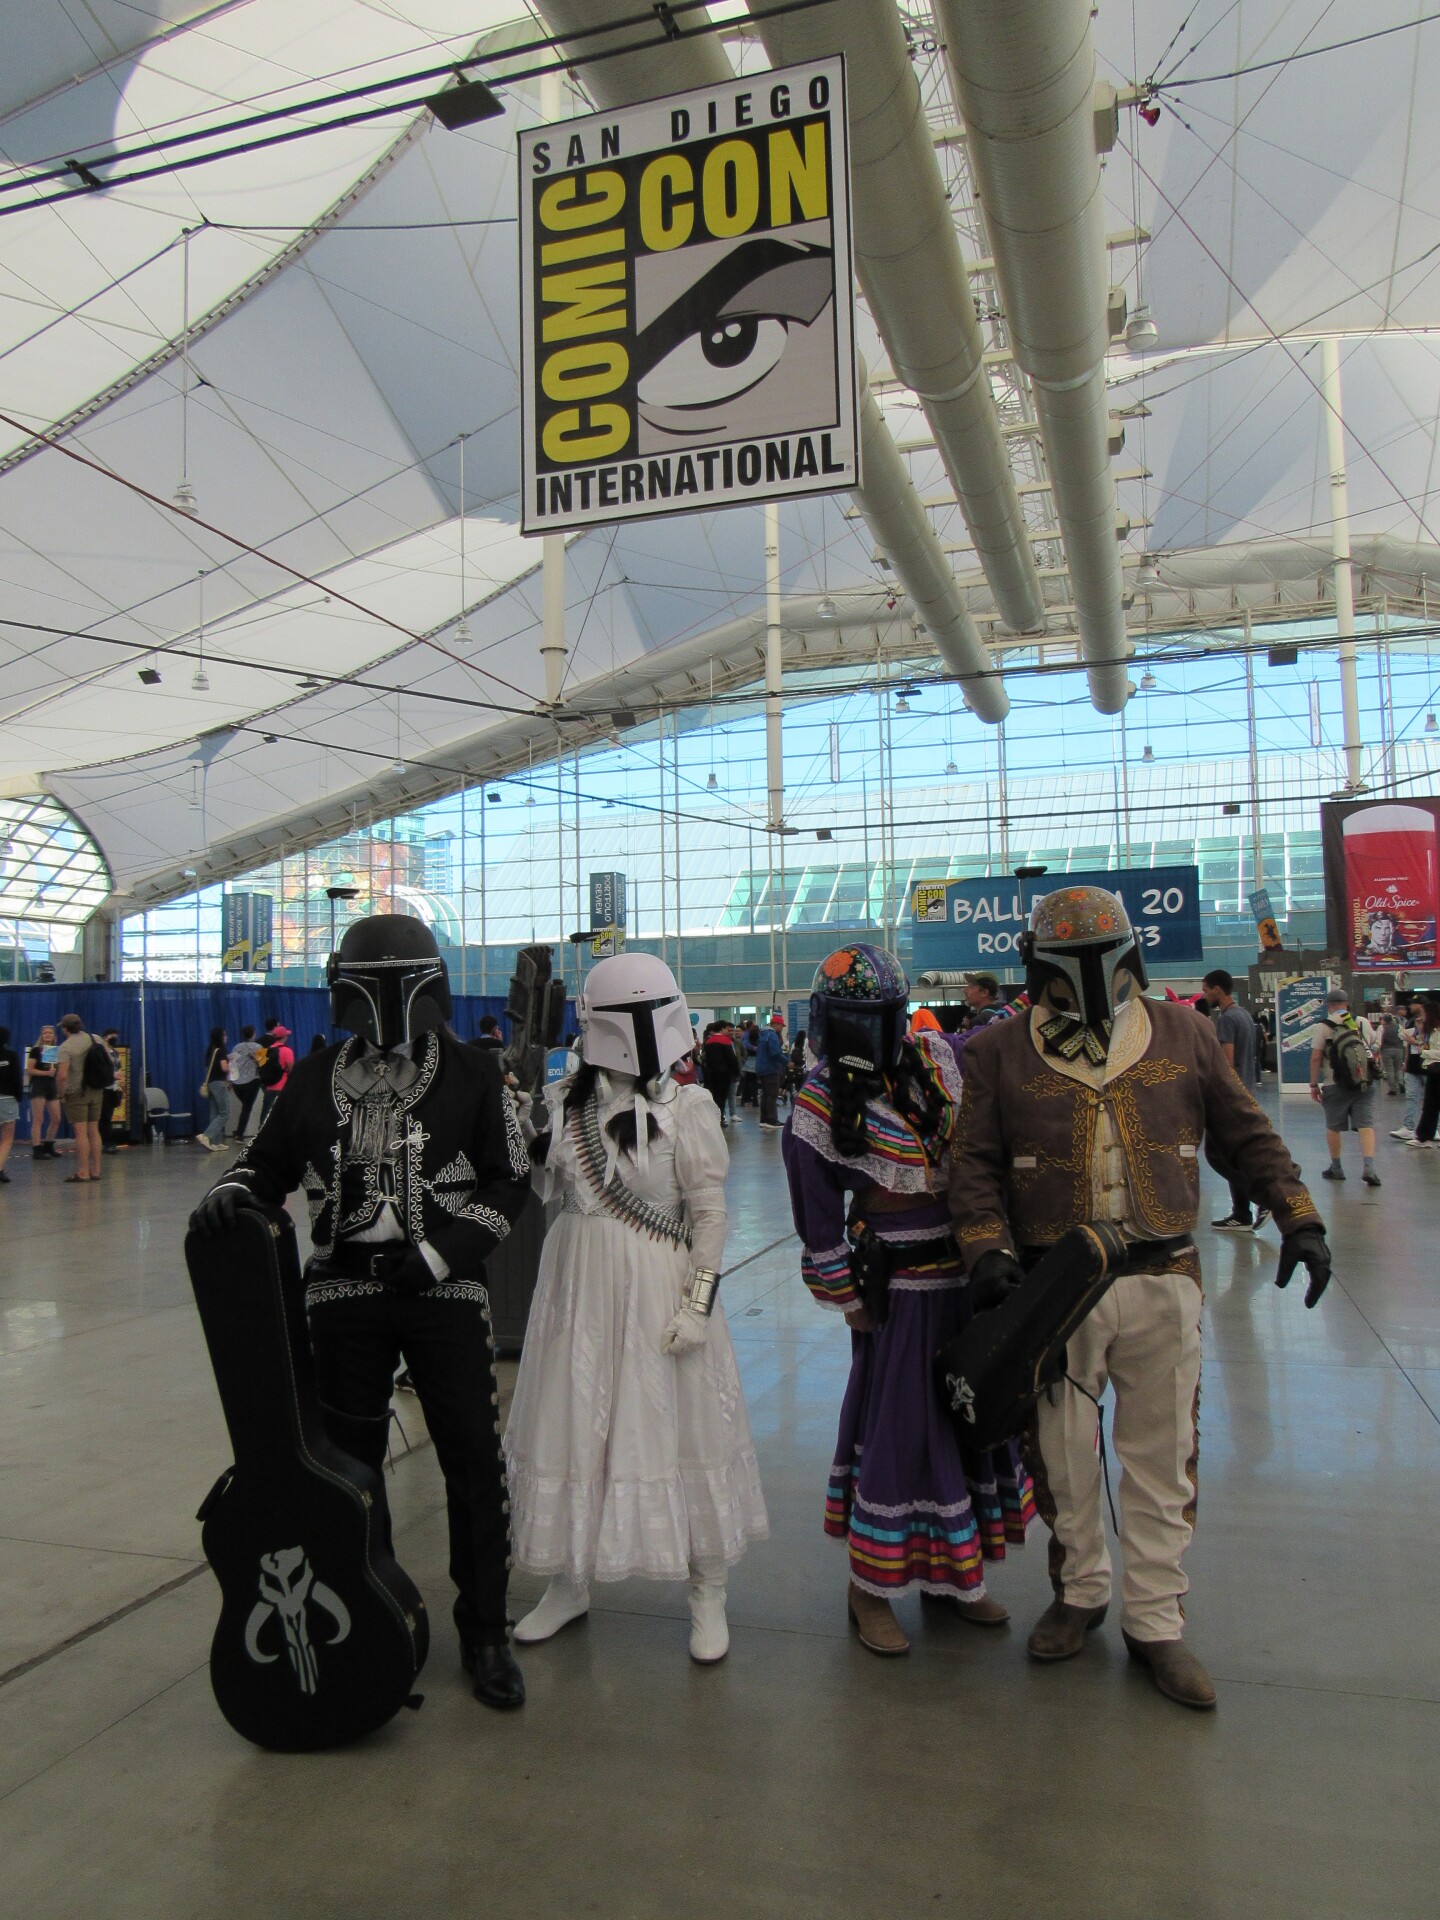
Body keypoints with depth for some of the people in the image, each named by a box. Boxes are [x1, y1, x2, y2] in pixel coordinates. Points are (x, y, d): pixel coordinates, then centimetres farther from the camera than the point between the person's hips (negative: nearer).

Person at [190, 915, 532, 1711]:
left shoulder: (471, 1075, -3)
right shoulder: (315, 1079, 4)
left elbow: (509, 1182, -2)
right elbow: (267, 1162, 12)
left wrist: (439, 1252, -12)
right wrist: (231, 1193, -11)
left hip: (445, 1291, -2)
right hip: (344, 1294, 2)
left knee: (474, 1463, 2)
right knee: (349, 1463, 14)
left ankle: (484, 1632, 20)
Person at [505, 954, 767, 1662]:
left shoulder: (685, 1108, -11)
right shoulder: (569, 1100, 3)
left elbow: (709, 1211, -10)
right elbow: (554, 1190, 13)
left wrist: (699, 1301, -15)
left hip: (656, 1290, -4)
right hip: (579, 1285, 5)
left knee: (678, 1429, 5)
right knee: (574, 1427, 13)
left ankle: (707, 1593, 24)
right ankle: (570, 1582, 33)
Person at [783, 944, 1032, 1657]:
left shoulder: (939, 1058, 1)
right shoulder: (819, 1104, -8)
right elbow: (818, 1220, -5)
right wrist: (849, 1303, -4)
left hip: (971, 1275, 5)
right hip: (898, 1289, -5)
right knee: (900, 1430, -1)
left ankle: (950, 1576, 33)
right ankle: (870, 1589, 19)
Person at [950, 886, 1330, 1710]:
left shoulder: (1184, 1037, 3)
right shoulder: (1002, 1052, -1)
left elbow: (1250, 1136, 11)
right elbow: (975, 1163, 0)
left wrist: (1300, 1220, 4)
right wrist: (988, 1248, -12)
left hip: (1164, 1283, 1)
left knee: (1162, 1459, 9)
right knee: (1062, 1454, 12)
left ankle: (1155, 1622, 26)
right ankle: (1080, 1593, 36)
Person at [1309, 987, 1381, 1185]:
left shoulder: (1322, 1027, -8)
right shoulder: (1363, 1023, 6)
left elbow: (1315, 1058, -10)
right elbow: (1372, 1050, 23)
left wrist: (1314, 1084, -3)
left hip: (1335, 1086, -3)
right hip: (1365, 1085, 3)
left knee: (1333, 1127, 10)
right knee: (1366, 1125, 0)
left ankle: (1336, 1167, 20)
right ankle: (1368, 1166, -15)